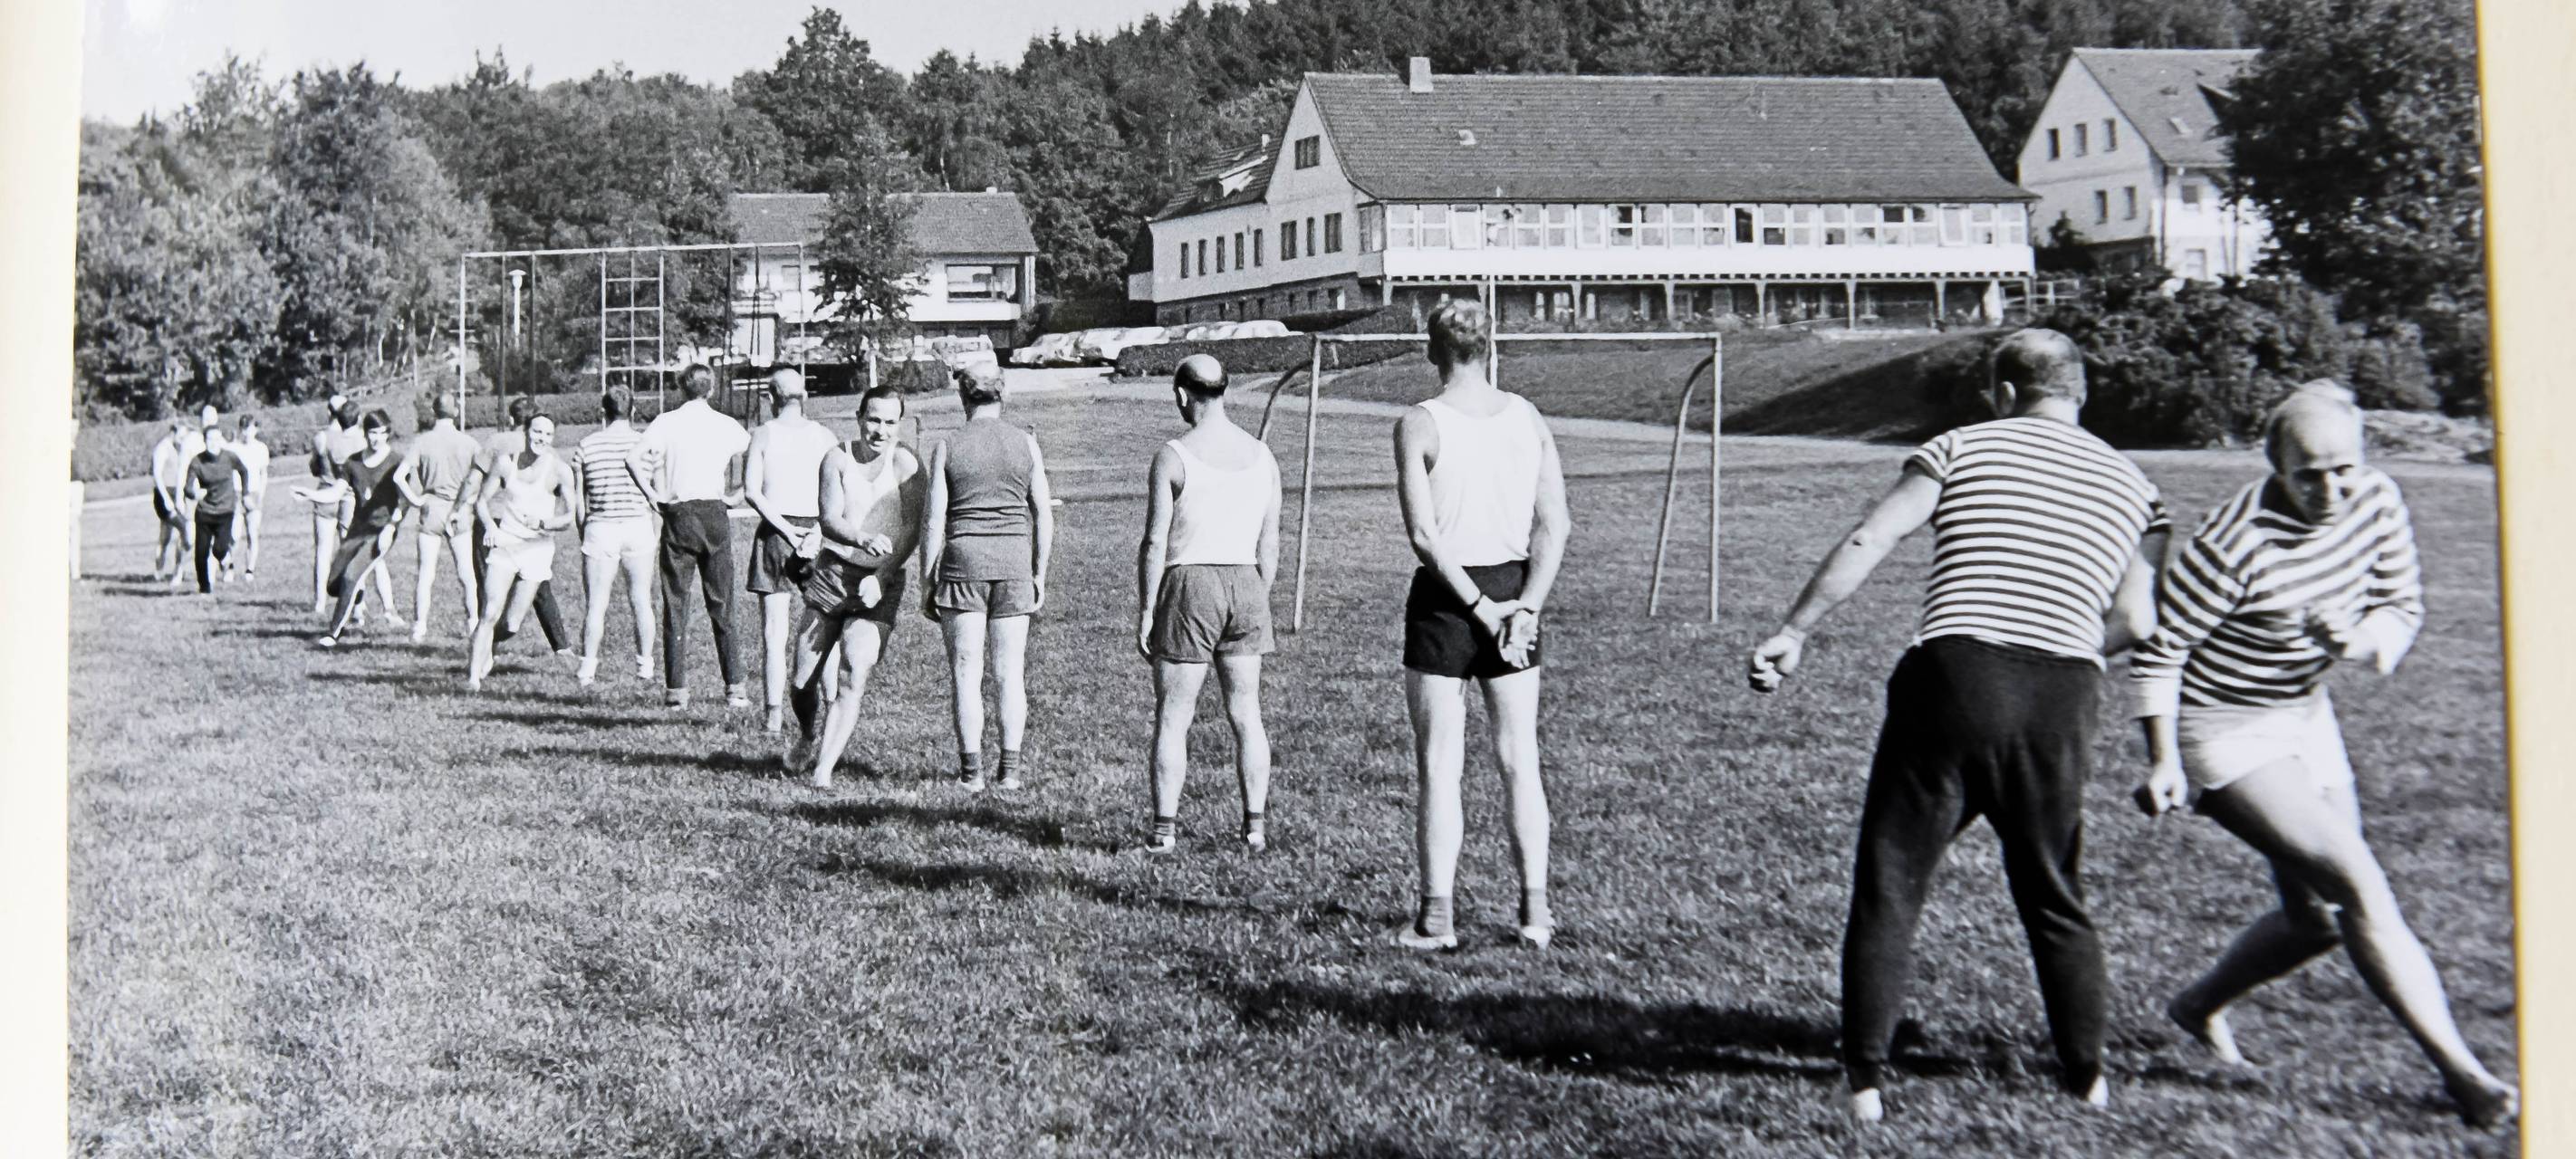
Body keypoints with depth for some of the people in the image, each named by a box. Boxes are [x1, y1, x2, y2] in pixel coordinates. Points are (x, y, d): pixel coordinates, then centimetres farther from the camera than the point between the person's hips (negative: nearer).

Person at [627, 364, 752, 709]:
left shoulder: (667, 422, -2)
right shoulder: (727, 425, 4)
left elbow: (633, 458, -15)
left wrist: (652, 495, -4)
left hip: (678, 515, -1)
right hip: (715, 515, 1)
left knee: (675, 604, 5)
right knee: (721, 605, 7)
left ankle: (677, 690, 2)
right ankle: (734, 687, 4)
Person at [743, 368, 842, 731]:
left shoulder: (764, 434, 0)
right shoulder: (823, 435, 5)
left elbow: (752, 491, -9)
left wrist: (787, 533, -10)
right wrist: (817, 534, -11)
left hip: (776, 533, -1)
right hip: (817, 534, 1)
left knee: (774, 631, 1)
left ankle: (775, 714, 0)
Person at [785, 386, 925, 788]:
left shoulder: (906, 466, -6)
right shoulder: (837, 459, -1)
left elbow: (911, 532, -12)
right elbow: (831, 521, -14)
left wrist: (880, 577, -25)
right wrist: (863, 540, -35)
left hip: (880, 584, -2)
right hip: (831, 574, 2)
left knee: (854, 677, -18)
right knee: (802, 682, 5)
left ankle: (824, 769, -13)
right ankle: (808, 739, 36)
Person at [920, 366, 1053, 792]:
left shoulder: (947, 447, -1)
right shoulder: (1025, 443, 3)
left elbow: (933, 520, -2)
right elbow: (1043, 515, 4)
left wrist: (927, 582, 5)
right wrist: (1039, 573, 13)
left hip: (963, 558, -2)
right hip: (1014, 561, 2)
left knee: (965, 670, 3)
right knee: (1010, 670, 7)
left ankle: (971, 769, 2)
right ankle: (1010, 768, 9)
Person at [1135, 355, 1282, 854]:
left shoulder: (1173, 457, -9)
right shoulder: (1262, 456, 6)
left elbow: (1155, 542, -10)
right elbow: (1269, 542, 10)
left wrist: (1145, 611, -5)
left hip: (1189, 585, -4)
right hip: (1245, 584, 4)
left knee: (1172, 716, 3)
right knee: (1246, 713, 10)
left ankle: (1165, 828, 3)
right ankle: (1255, 826, 11)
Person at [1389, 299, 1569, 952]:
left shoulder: (1419, 425, -8)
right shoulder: (1528, 418, 4)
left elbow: (1423, 535, -16)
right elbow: (1555, 525, -2)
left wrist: (1478, 607, -13)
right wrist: (1526, 605, -7)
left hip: (1446, 595, -4)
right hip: (1515, 589, 4)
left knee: (1439, 764, 2)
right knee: (1520, 759, 10)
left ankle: (1437, 916, 4)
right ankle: (1535, 910, 11)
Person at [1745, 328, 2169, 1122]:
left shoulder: (1962, 449, 8)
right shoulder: (2130, 484, 15)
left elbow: (1867, 543, -3)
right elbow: (2134, 620, 5)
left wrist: (1794, 632, 1)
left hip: (1954, 677, -3)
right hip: (2063, 700, 3)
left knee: (1888, 889, 5)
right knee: (2054, 896, 20)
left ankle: (1864, 1083, 3)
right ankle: (2087, 1078, 26)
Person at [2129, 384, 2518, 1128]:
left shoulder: (2376, 502, -8)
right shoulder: (2236, 544, -27)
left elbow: (2403, 604, 5)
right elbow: (2158, 649, -19)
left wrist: (2363, 641, -17)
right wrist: (2163, 761, -24)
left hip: (2306, 717, 8)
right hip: (2223, 732, -8)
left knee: (2320, 917, 11)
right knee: (2357, 884, -19)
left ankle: (2199, 1007, 35)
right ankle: (2460, 1072, -15)